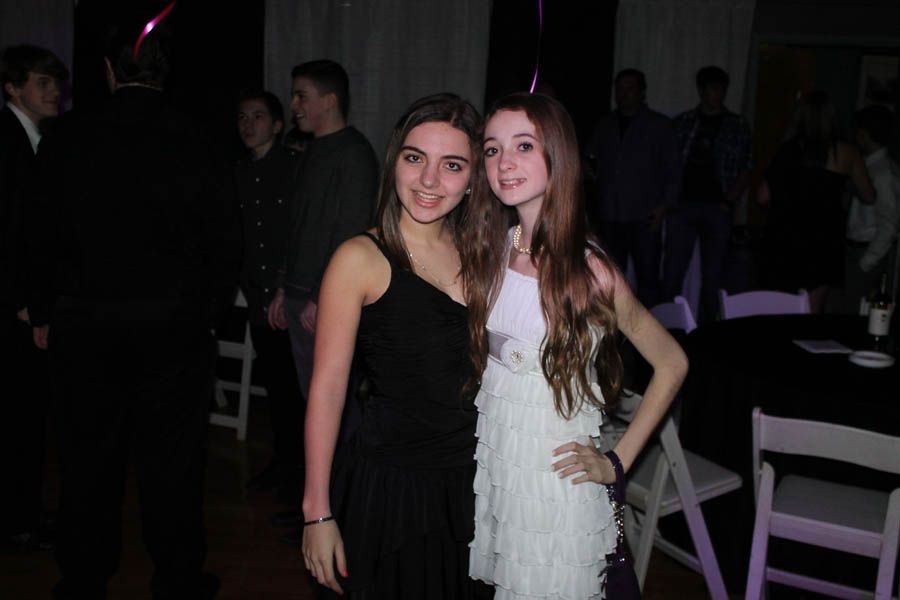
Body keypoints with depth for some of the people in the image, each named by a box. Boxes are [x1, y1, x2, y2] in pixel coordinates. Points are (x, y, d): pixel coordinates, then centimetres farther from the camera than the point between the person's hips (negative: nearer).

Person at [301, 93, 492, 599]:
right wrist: (319, 514, -11)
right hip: (390, 486, -5)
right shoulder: (362, 259, -11)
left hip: (471, 481, 5)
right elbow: (327, 390, -11)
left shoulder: (477, 254, 4)